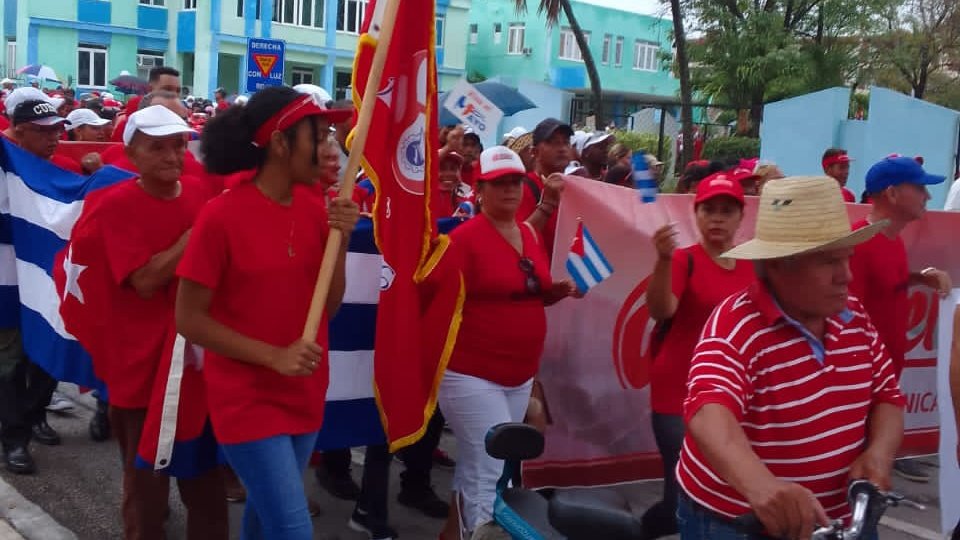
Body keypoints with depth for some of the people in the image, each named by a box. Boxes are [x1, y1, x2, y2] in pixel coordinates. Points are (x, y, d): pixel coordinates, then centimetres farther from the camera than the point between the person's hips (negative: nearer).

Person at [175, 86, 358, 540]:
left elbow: (329, 305, 3)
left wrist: (340, 239, -11)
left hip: (305, 394, 6)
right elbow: (189, 319, -13)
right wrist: (273, 356, -20)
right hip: (247, 398, -6)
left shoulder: (315, 208, 1)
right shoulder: (222, 215, -17)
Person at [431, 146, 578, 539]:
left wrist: (555, 292, 2)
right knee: (491, 472, -6)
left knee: (476, 465, 20)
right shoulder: (464, 237, -14)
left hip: (521, 375, 7)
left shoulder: (532, 235, 9)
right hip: (472, 374, -7)